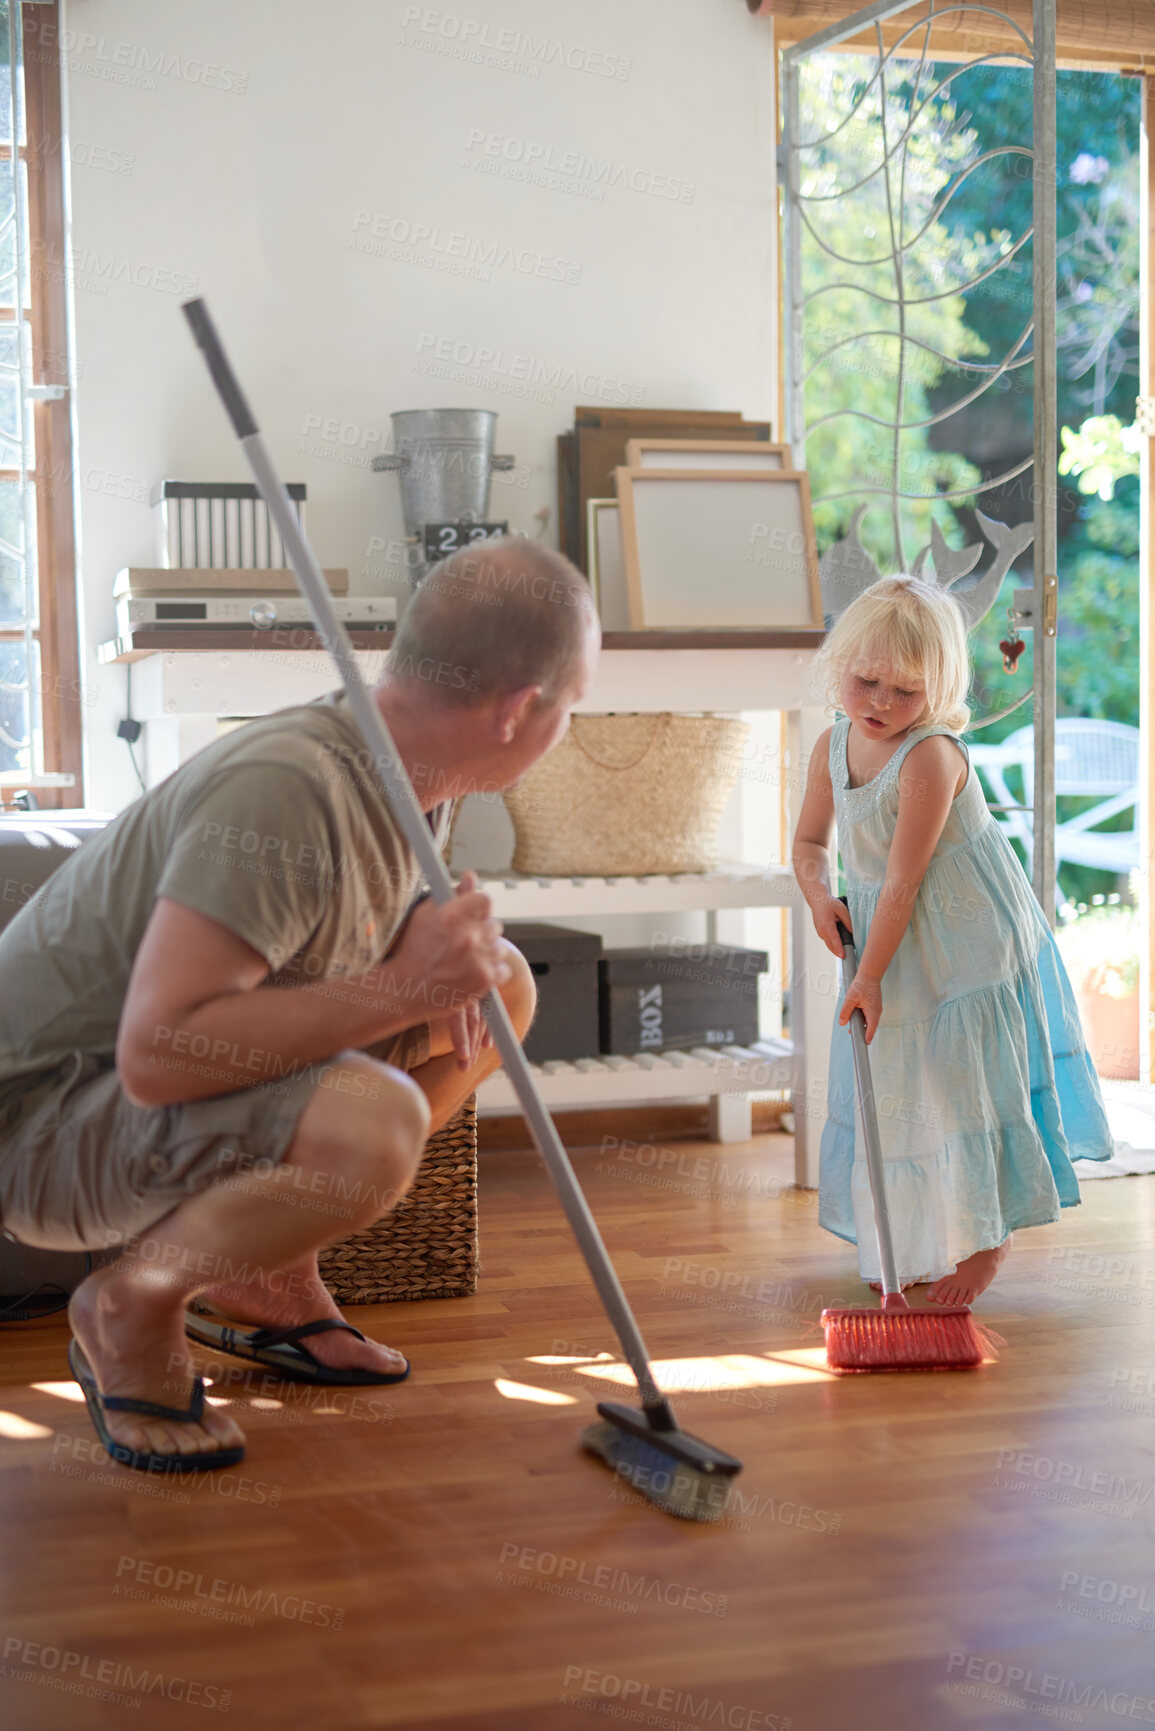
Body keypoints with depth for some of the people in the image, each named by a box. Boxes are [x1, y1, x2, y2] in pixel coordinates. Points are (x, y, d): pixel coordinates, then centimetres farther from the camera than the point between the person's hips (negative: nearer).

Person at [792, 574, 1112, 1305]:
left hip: (966, 938, -7)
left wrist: (869, 976, -22)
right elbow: (811, 841, 12)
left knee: (963, 1078, -1)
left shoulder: (930, 756, -26)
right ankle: (911, 1242, 28)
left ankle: (987, 1234, 19)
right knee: (894, 1085, 13)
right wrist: (820, 894, -9)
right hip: (891, 939, 8)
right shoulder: (833, 747, -2)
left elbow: (903, 881, -25)